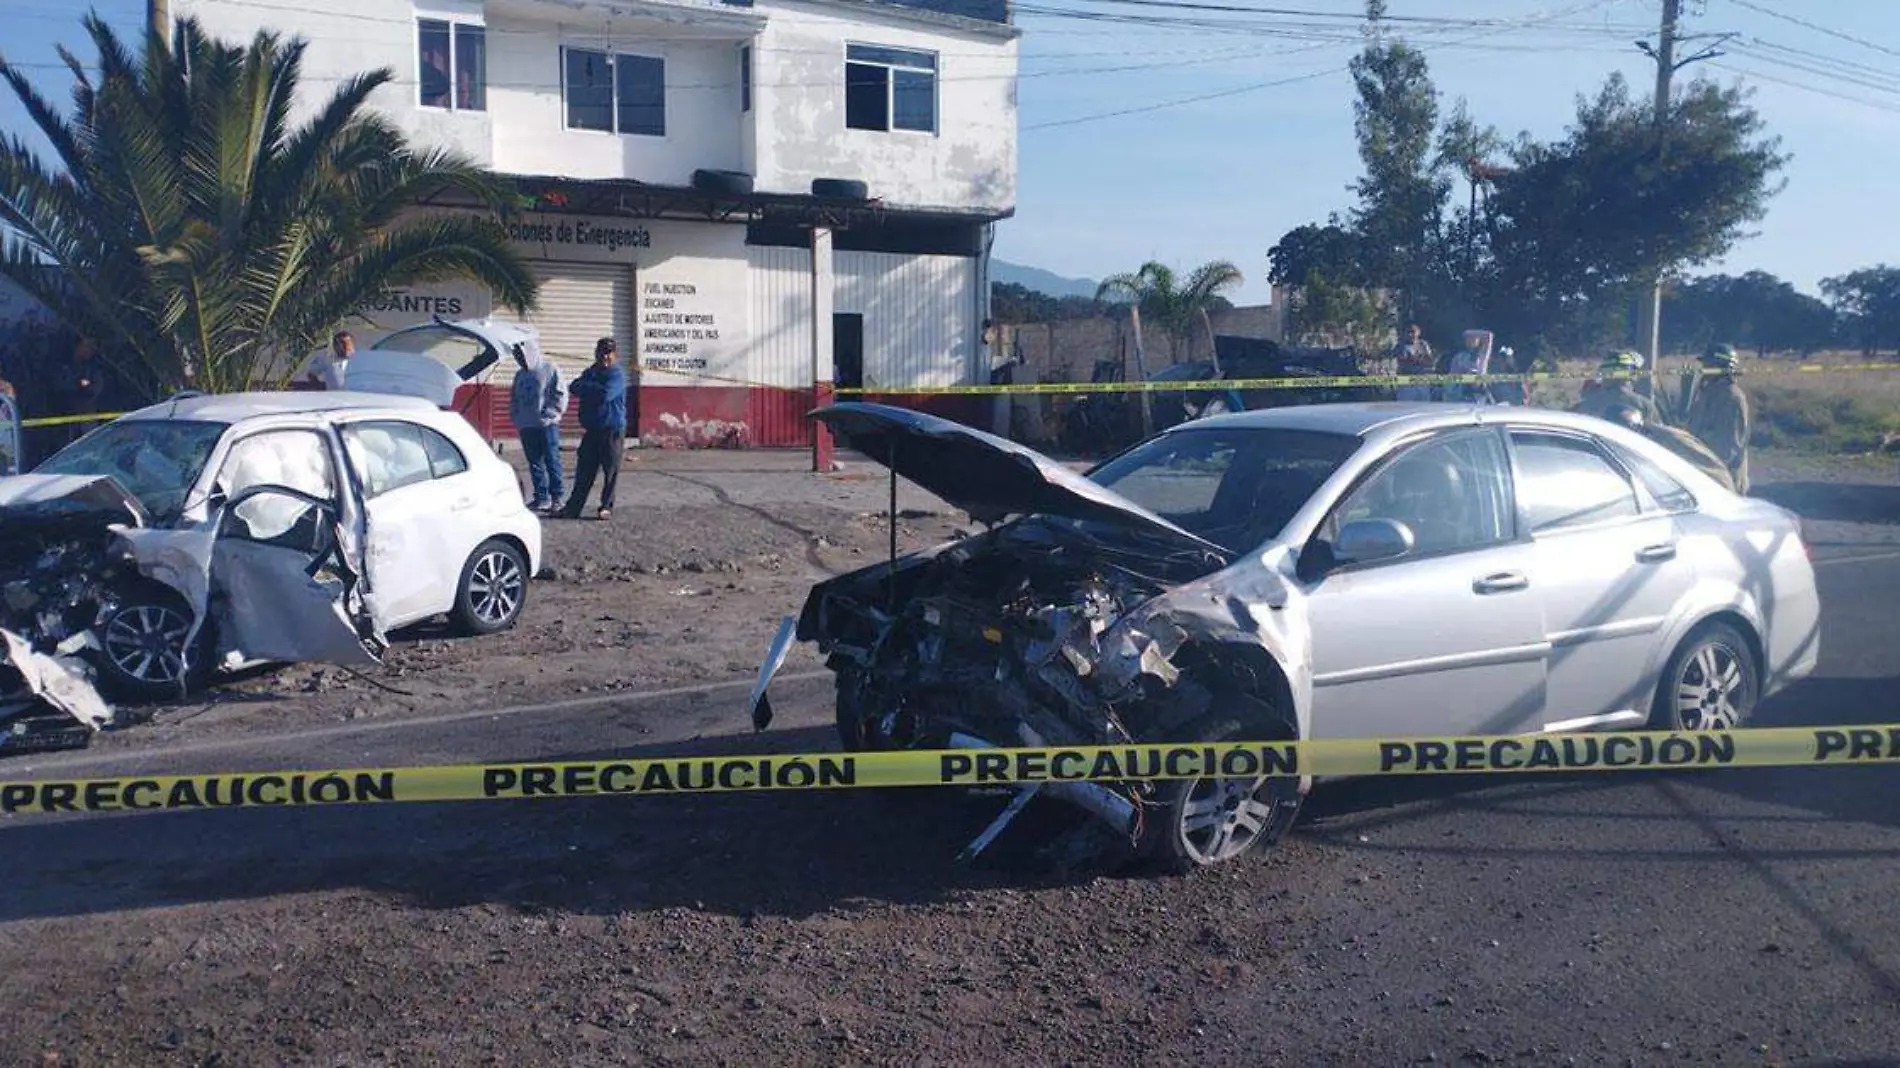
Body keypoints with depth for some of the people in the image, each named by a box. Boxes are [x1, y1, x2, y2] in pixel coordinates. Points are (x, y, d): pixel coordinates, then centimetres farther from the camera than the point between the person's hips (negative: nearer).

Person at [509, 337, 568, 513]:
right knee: (535, 463, 7)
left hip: (547, 425, -6)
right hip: (526, 427, 6)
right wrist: (516, 417, 9)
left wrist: (550, 413, -12)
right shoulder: (520, 375, 17)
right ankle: (542, 497, 12)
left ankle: (556, 497, 2)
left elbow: (561, 394, -6)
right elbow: (514, 399, 23)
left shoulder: (550, 370, -2)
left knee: (552, 461, -4)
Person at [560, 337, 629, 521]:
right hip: (591, 429, 6)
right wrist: (594, 389, -13)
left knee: (610, 471, -1)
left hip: (612, 430, -6)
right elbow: (575, 388, 3)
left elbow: (605, 393, -21)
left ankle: (606, 507, 8)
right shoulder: (590, 373, 16)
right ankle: (574, 507, 11)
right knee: (584, 470, 7)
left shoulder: (617, 375, -6)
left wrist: (587, 387, -6)